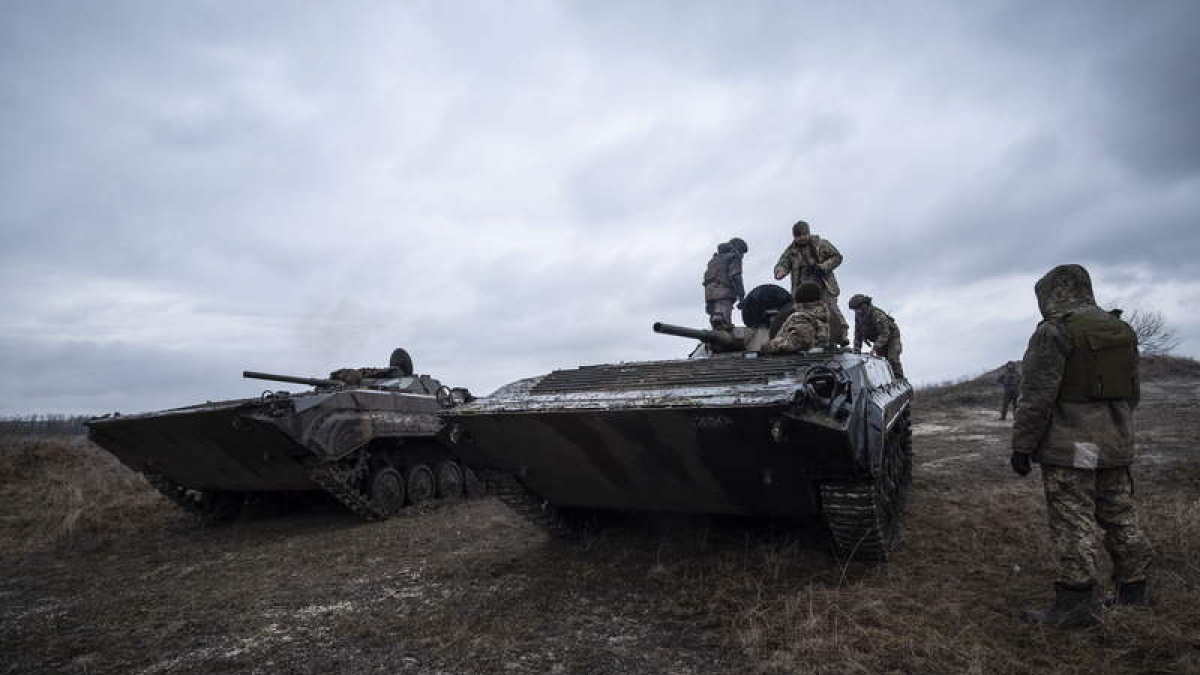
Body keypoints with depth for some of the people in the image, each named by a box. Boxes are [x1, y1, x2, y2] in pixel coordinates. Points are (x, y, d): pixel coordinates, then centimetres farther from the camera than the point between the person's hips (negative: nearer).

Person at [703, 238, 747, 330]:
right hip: (723, 293, -7)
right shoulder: (734, 256, 5)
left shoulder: (716, 258, 29)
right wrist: (741, 296, -13)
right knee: (723, 326, -16)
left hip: (709, 293, 7)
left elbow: (707, 278, 23)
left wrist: (707, 302, 21)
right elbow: (735, 277, -10)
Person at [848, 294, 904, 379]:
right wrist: (856, 351, -12)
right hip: (879, 339, 7)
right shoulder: (858, 317, -8)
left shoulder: (877, 314, -32)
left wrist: (875, 347, -43)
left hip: (891, 336, -7)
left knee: (892, 359, -20)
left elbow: (885, 333, -35)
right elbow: (858, 336, -2)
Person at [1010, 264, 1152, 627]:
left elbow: (1037, 397, -19)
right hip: (1117, 447, 8)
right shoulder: (1122, 331, 12)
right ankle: (1132, 593, 27)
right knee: (1121, 519, 17)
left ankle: (1075, 604, 3)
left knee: (1074, 528, -3)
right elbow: (1131, 393, 20)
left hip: (1069, 451, -8)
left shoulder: (1055, 332, -15)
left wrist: (1022, 446, -14)